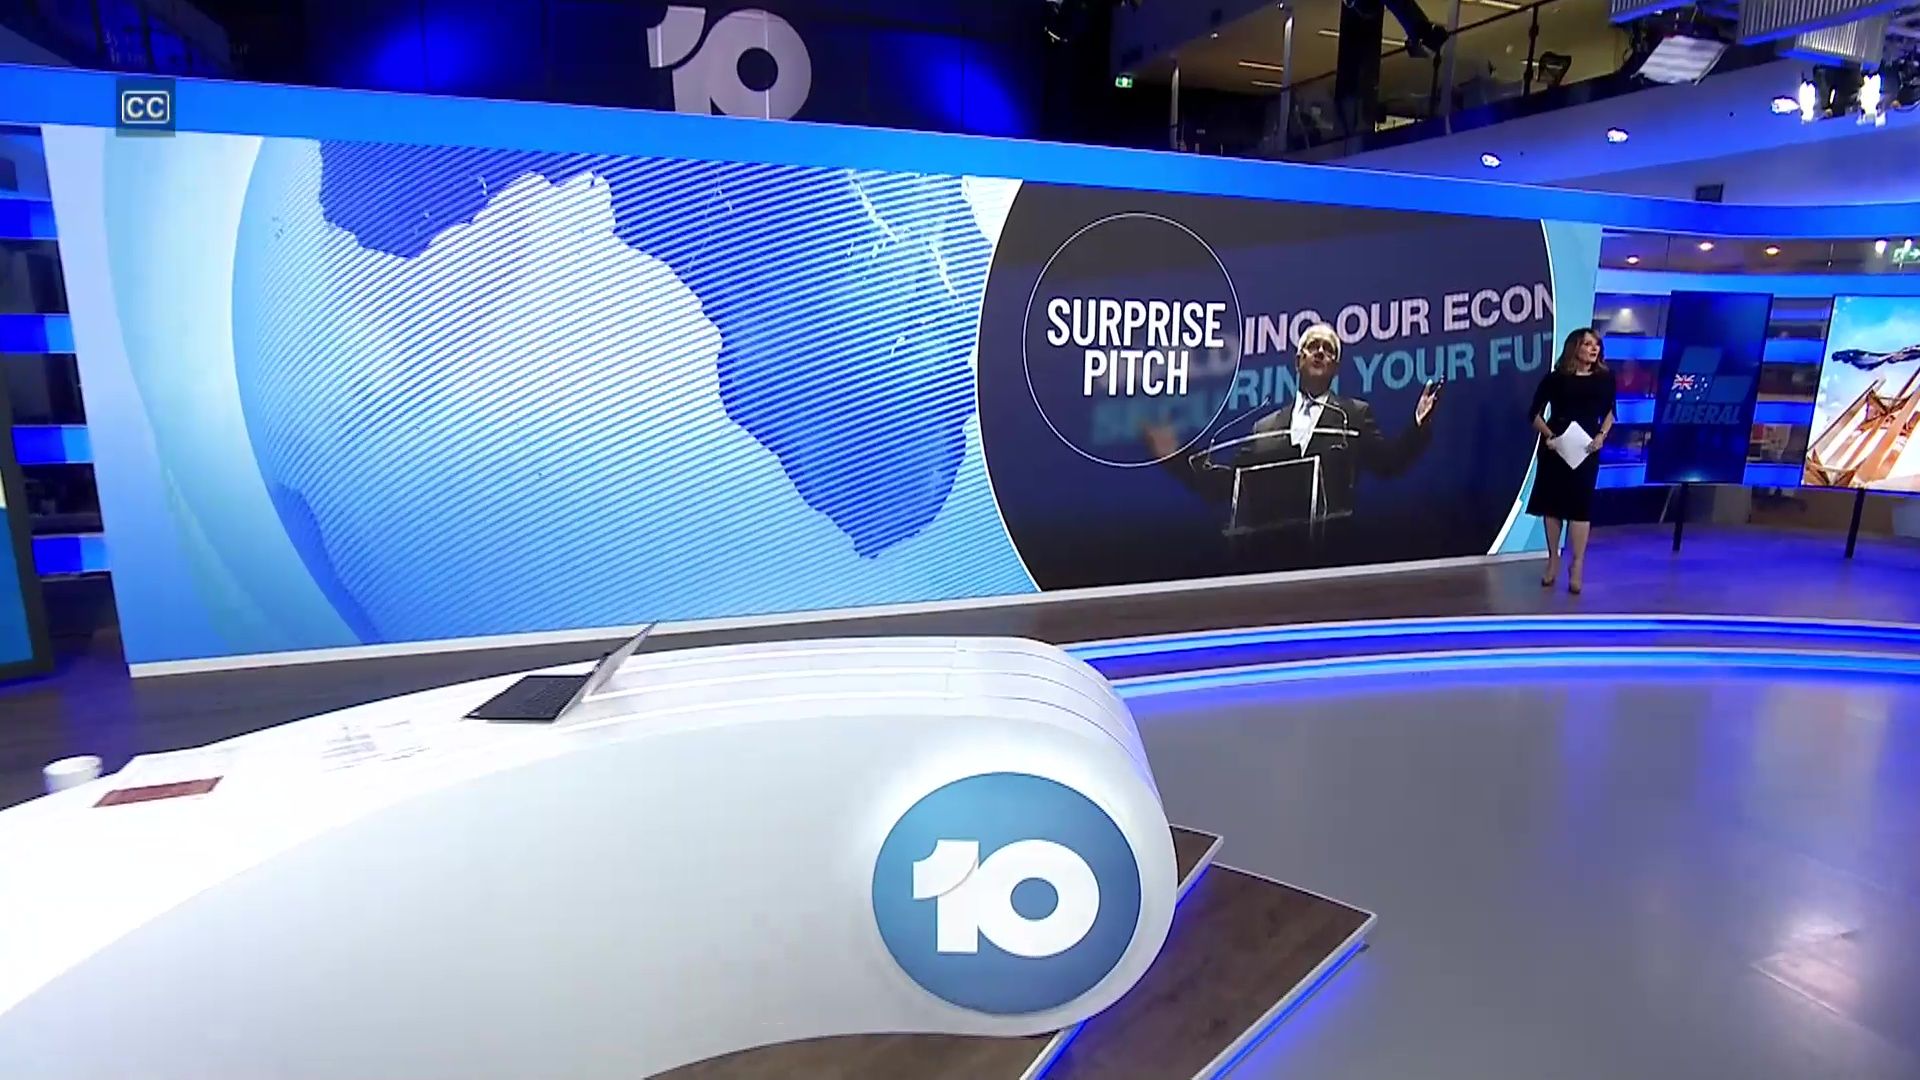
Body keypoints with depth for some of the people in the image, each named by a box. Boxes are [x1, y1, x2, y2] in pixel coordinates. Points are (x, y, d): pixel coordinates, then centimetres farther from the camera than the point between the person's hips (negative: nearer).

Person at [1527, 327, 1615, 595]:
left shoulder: (1605, 378, 3)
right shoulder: (1555, 378, -3)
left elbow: (1609, 412, 15)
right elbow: (1536, 414, 1)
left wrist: (1601, 436, -2)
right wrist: (1548, 435, -14)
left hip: (1586, 450, 1)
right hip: (1554, 448, 0)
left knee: (1580, 504, -4)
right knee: (1552, 502, 5)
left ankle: (1576, 566, 0)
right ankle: (1553, 561, 18)